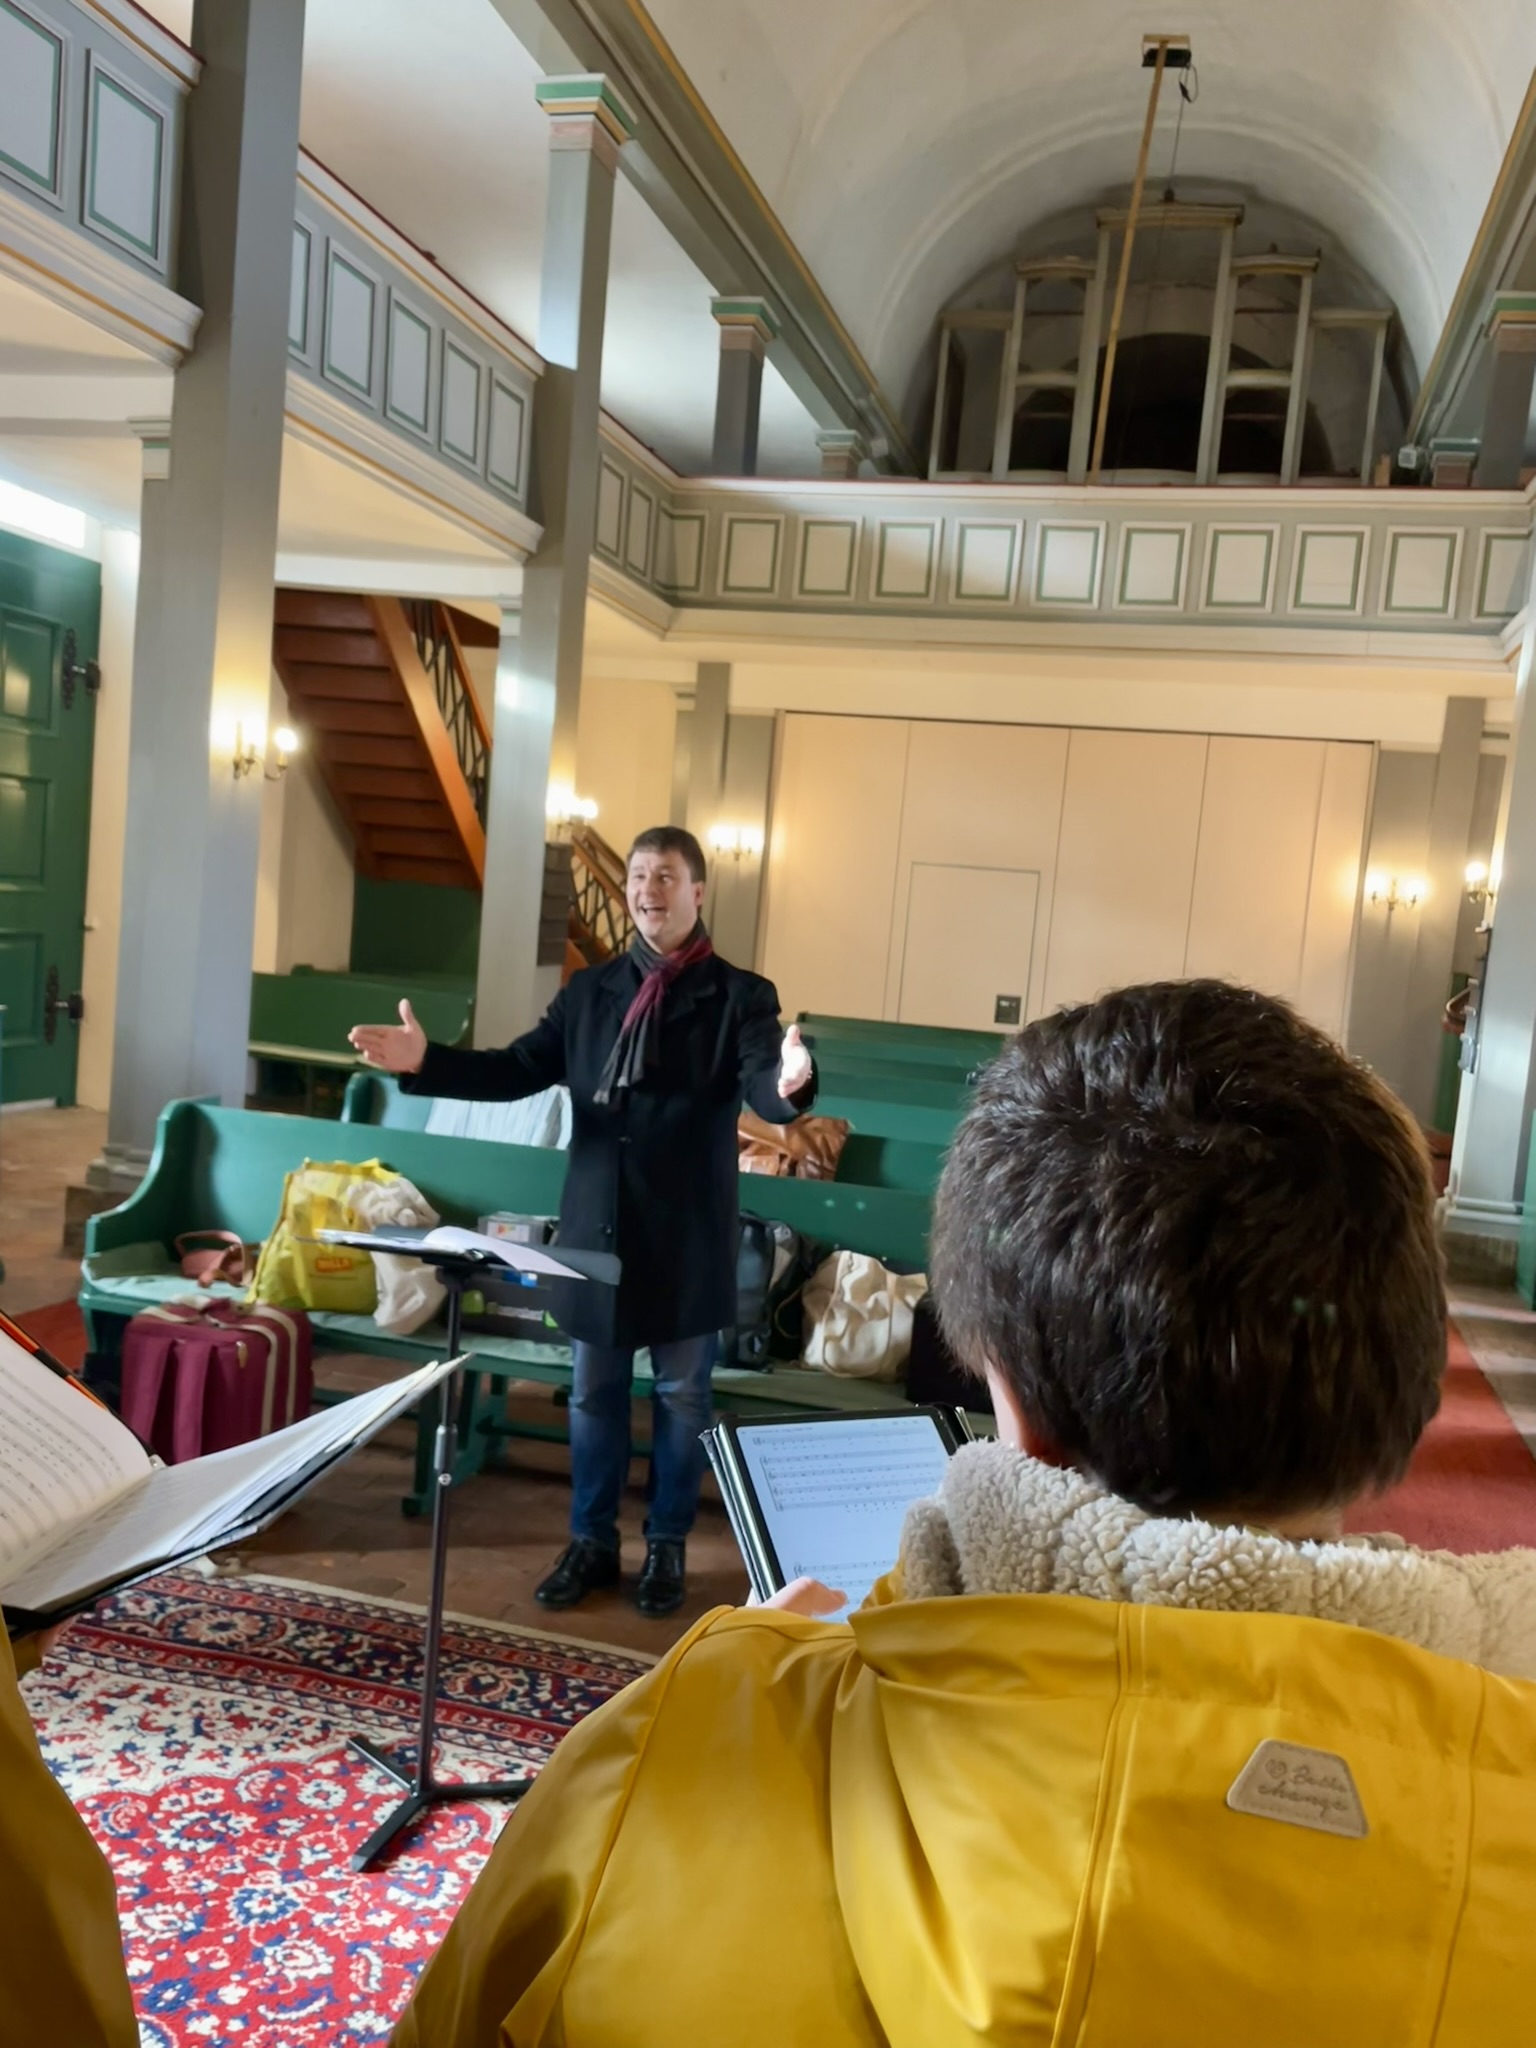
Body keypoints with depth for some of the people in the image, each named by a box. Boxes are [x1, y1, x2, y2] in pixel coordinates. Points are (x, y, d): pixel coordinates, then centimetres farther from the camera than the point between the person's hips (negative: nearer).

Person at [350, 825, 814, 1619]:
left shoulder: (739, 995, -6)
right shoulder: (589, 991, 7)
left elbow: (762, 1088, -20)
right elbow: (517, 1070, 4)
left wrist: (789, 1084, -44)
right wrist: (426, 1061, -9)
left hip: (688, 1234, -3)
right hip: (596, 1224, 4)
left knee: (680, 1396, 11)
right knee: (593, 1392, 15)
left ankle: (667, 1547, 27)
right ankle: (591, 1541, 31)